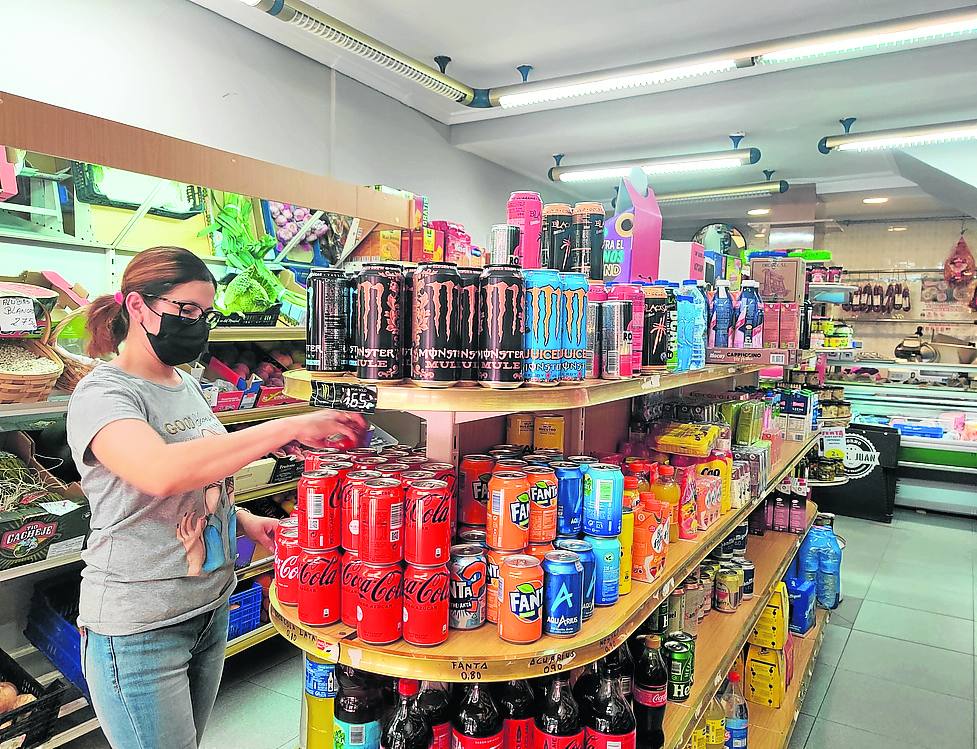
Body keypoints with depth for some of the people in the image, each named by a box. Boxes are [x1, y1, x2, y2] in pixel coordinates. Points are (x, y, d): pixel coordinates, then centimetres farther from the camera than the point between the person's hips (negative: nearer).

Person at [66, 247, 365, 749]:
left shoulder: (186, 385, 7)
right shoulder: (102, 394, -17)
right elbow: (161, 473, -38)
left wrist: (243, 520, 0)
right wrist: (287, 429, -37)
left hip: (211, 608, 7)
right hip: (138, 631, -7)